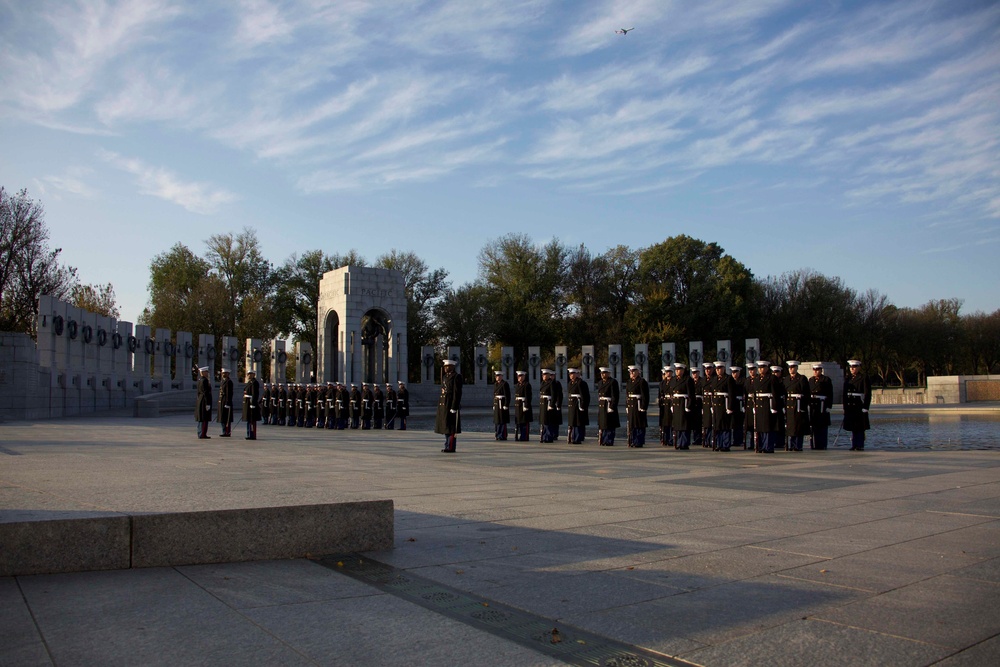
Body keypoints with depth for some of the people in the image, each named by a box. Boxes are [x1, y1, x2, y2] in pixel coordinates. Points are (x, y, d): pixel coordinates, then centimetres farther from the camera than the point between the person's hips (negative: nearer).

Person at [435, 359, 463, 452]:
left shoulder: (456, 377, -11)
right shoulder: (445, 376, 16)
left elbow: (457, 393, -15)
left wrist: (454, 407, -19)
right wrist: (440, 404, 17)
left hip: (451, 404, -9)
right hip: (443, 404, 9)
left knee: (451, 427, -6)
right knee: (445, 426, 11)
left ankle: (451, 448, -3)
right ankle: (448, 446, 18)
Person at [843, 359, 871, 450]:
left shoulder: (864, 377, -4)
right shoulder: (848, 378, 14)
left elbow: (867, 393, -8)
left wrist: (865, 408, -14)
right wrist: (845, 407, 11)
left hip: (859, 406, -6)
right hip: (850, 407, 6)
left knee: (860, 428, -3)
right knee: (852, 427, 8)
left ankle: (860, 446, 2)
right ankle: (854, 445, 13)